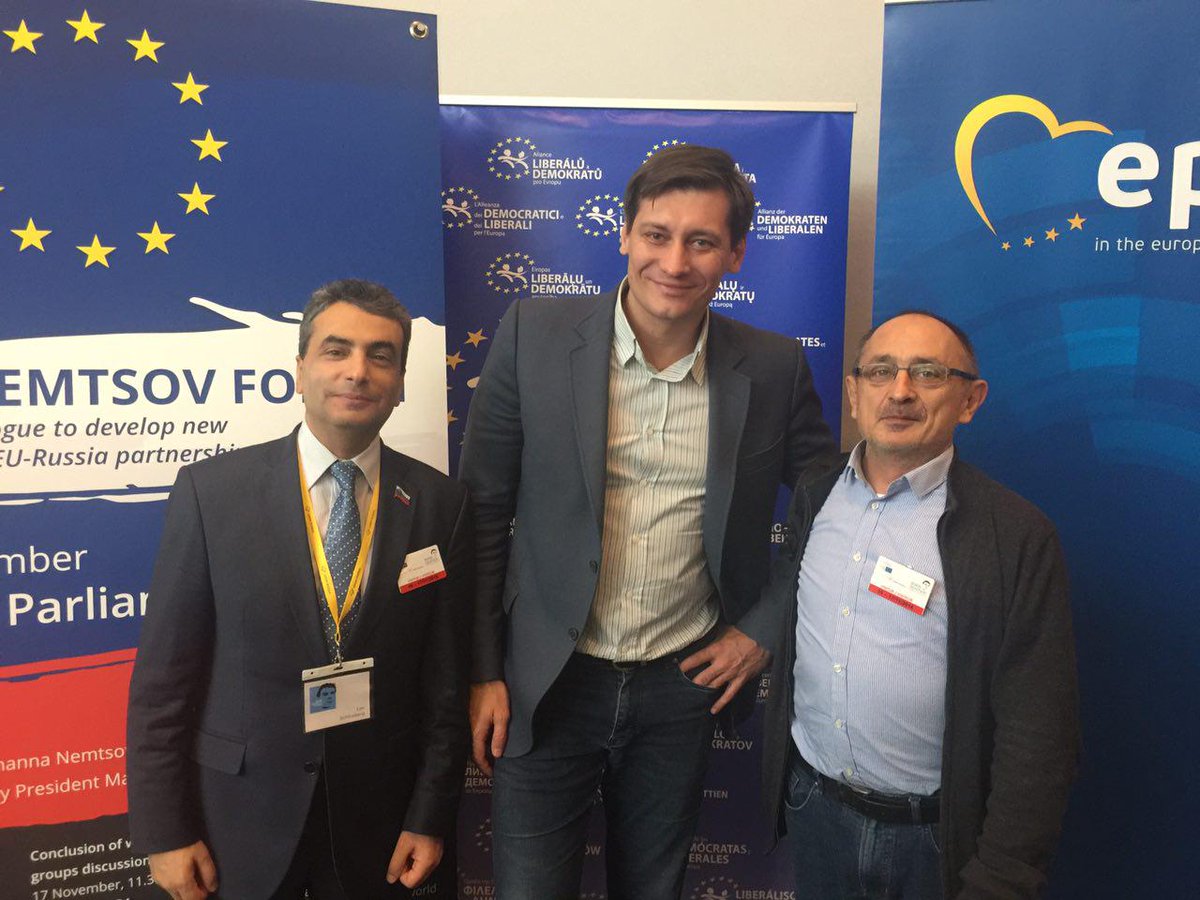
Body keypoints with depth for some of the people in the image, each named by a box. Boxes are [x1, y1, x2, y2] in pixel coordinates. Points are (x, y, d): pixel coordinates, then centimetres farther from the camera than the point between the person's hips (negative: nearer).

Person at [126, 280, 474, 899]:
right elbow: (163, 675, -6)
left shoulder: (441, 505, -7)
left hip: (377, 820, 1)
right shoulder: (210, 490, -10)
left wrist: (429, 818, -1)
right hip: (243, 815, 0)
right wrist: (164, 830, -4)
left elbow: (446, 678, -2)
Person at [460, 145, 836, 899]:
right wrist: (481, 670, -4)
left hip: (684, 686, 2)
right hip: (548, 683, -1)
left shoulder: (774, 369, -7)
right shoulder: (534, 335, -10)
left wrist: (764, 628, 1)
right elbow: (483, 512, -5)